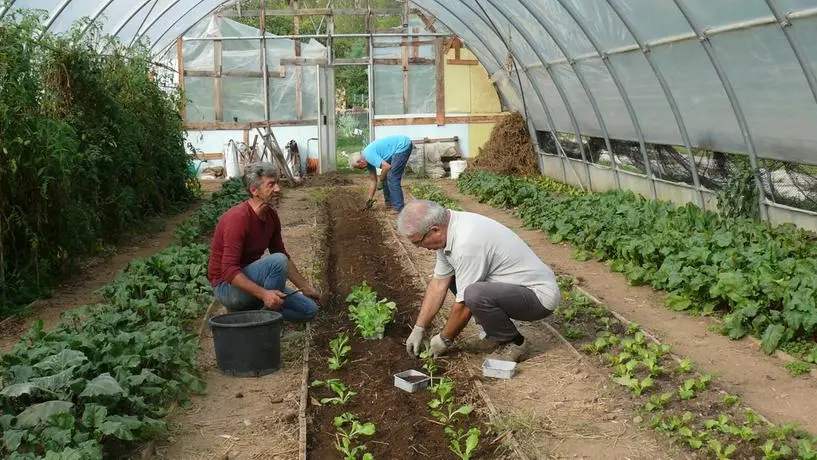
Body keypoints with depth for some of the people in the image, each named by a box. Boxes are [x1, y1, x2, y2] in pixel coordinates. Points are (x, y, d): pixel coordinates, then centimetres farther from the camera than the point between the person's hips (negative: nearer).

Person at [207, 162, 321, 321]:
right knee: (277, 261, -31)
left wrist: (306, 288, 15)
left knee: (309, 309, 3)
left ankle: (246, 313, 10)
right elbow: (229, 270, -30)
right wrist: (264, 294, -39)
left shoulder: (271, 215, 2)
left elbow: (286, 258, 16)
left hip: (250, 280, 8)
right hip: (228, 286, -8)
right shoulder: (238, 218, -24)